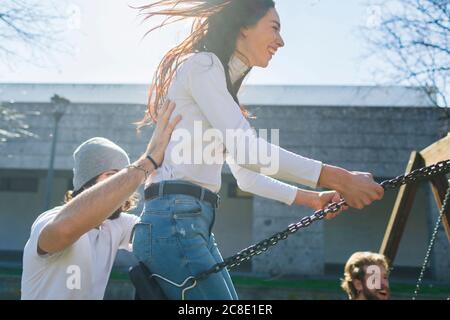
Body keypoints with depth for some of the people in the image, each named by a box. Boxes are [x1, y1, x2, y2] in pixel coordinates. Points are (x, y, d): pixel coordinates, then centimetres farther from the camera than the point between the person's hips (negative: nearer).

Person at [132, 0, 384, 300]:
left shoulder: (223, 83, 23)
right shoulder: (203, 64, -4)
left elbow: (246, 176, 25)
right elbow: (246, 149, -19)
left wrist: (311, 198, 23)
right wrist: (336, 178, -18)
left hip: (197, 225, 9)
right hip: (174, 221, -9)